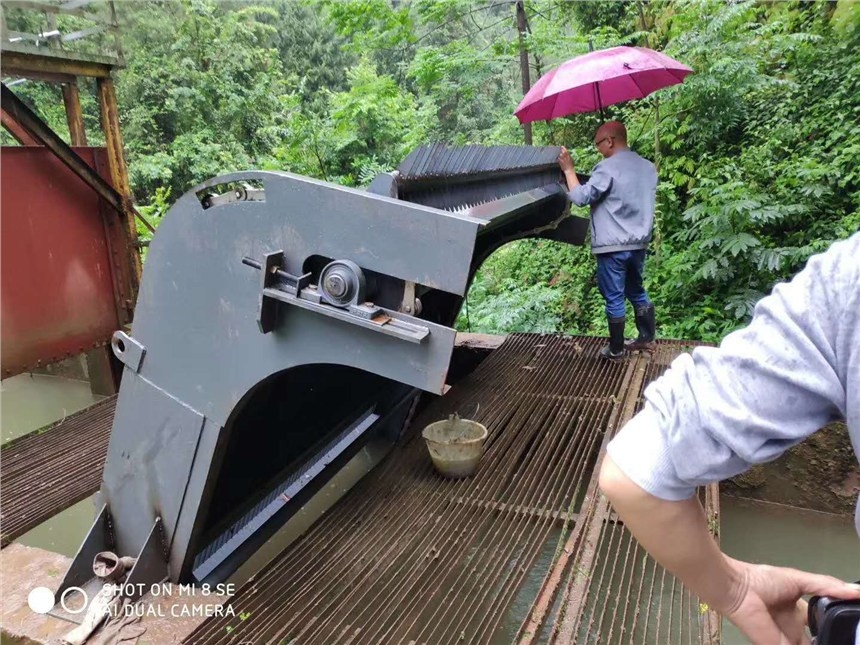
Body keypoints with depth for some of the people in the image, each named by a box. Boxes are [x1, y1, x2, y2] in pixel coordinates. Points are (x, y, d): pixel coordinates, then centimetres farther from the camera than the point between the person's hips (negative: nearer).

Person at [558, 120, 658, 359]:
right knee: (637, 292, 21)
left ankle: (616, 349, 10)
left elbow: (581, 197, -15)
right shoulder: (648, 167, 10)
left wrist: (568, 169, -4)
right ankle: (647, 338, 29)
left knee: (614, 299, 2)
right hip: (639, 243, 7)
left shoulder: (607, 168, -15)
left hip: (612, 246, -7)